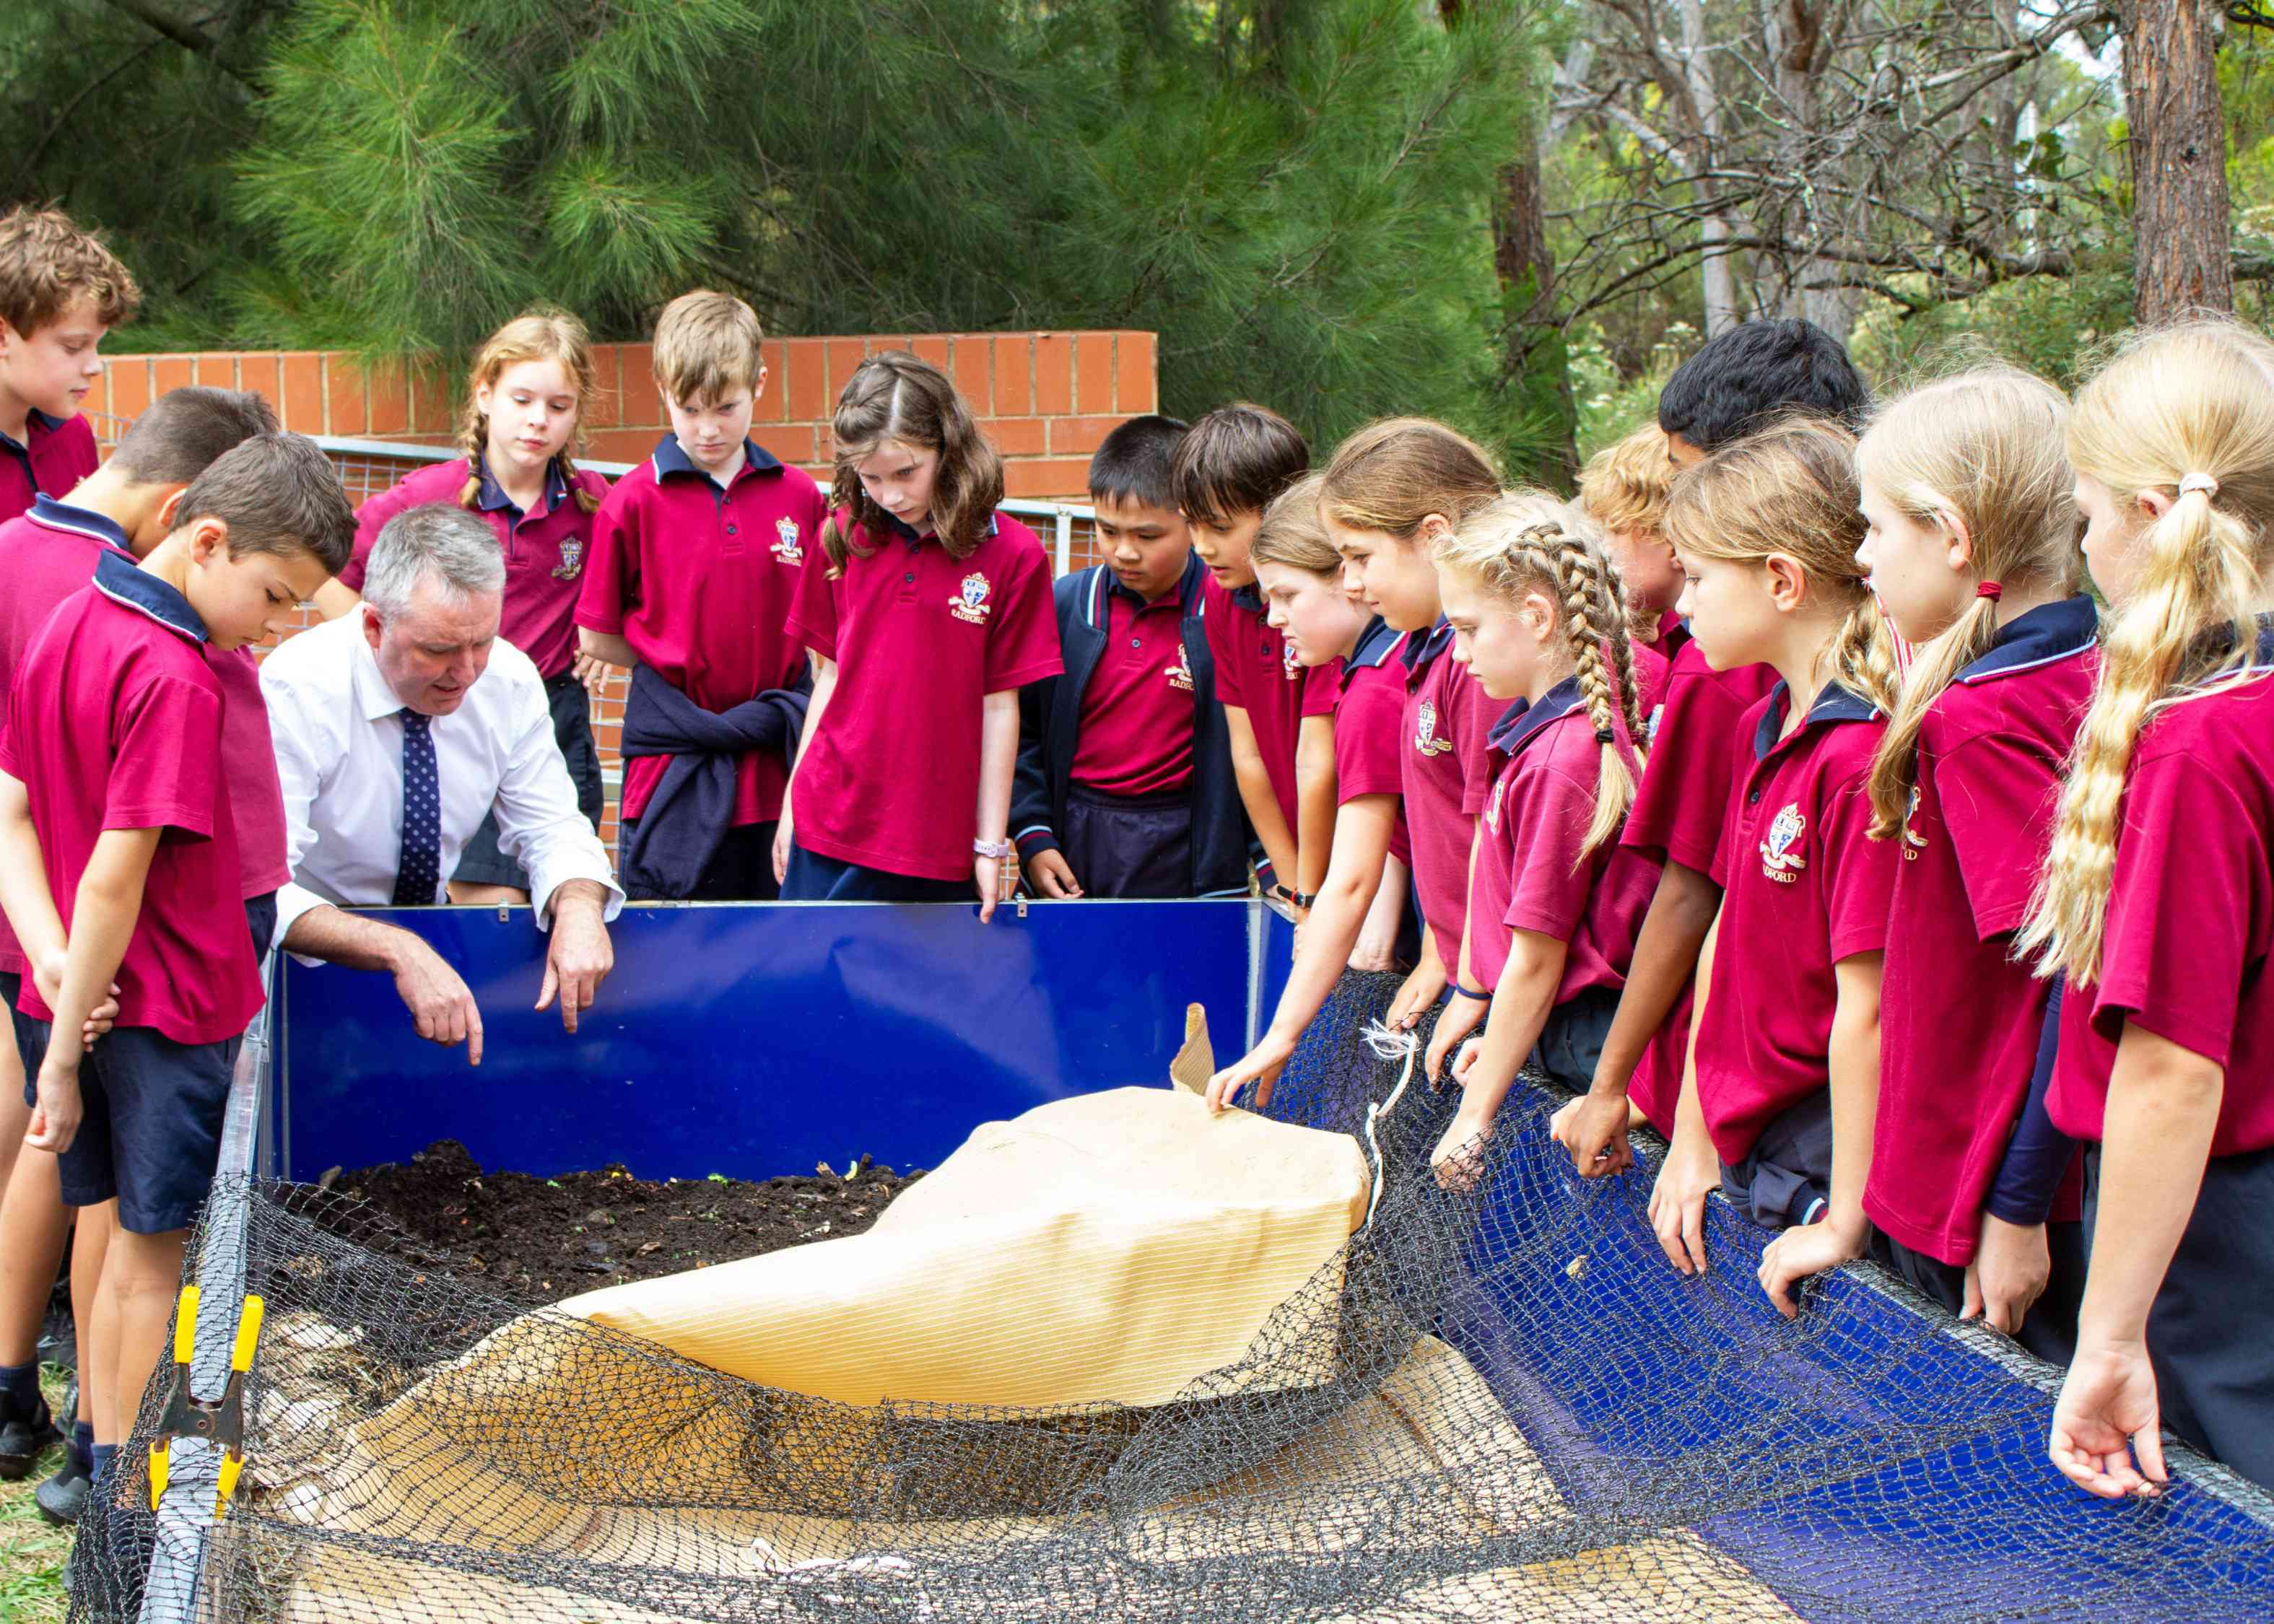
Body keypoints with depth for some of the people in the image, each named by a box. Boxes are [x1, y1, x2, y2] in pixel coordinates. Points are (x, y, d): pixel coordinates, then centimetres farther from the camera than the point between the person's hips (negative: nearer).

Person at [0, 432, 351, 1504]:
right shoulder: (177, 681, -21)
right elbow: (115, 881, -22)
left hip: (88, 992, 8)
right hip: (173, 1005, -8)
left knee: (129, 1233, 18)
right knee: (156, 1250, 4)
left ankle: (109, 1470, 27)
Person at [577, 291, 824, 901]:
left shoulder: (799, 496, 2)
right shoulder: (635, 500, -4)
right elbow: (598, 638, 2)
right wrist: (680, 667, 1)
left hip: (776, 759, 2)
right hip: (674, 760, -2)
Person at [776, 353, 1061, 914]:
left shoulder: (1010, 554, -5)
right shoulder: (843, 538, 5)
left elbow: (999, 705, -3)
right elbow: (830, 676, 11)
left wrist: (991, 845, -1)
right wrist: (791, 804, 11)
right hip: (827, 833, 3)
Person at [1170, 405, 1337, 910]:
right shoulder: (1222, 593, 1)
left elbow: (1318, 766, -18)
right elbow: (1247, 754, 2)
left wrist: (1309, 902, -14)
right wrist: (1289, 886, 1)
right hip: (1291, 855, 6)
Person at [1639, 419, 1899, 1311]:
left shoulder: (1860, 758, -21)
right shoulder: (1764, 727, 8)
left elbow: (1866, 1006, -21)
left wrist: (1845, 1220, -17)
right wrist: (1692, 1142, 14)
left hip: (1823, 1163, -8)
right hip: (1745, 1153, 8)